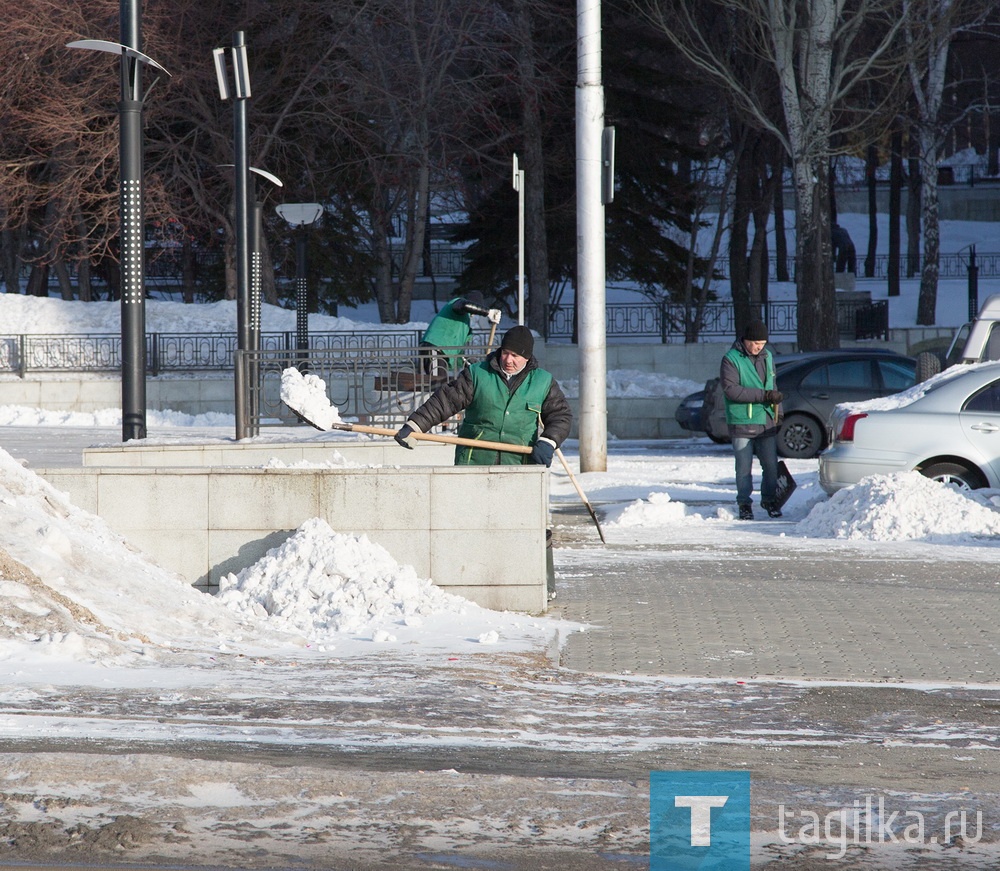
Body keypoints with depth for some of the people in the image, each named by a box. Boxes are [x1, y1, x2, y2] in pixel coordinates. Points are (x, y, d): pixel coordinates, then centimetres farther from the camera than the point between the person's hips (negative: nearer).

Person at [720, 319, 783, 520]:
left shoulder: (767, 357, 12)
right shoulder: (731, 360, -8)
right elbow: (731, 389, -18)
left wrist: (776, 405, 12)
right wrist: (764, 395, -21)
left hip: (766, 421, 5)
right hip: (742, 423, -5)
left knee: (771, 465, 5)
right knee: (744, 467, 1)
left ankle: (770, 500, 19)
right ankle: (744, 504, 11)